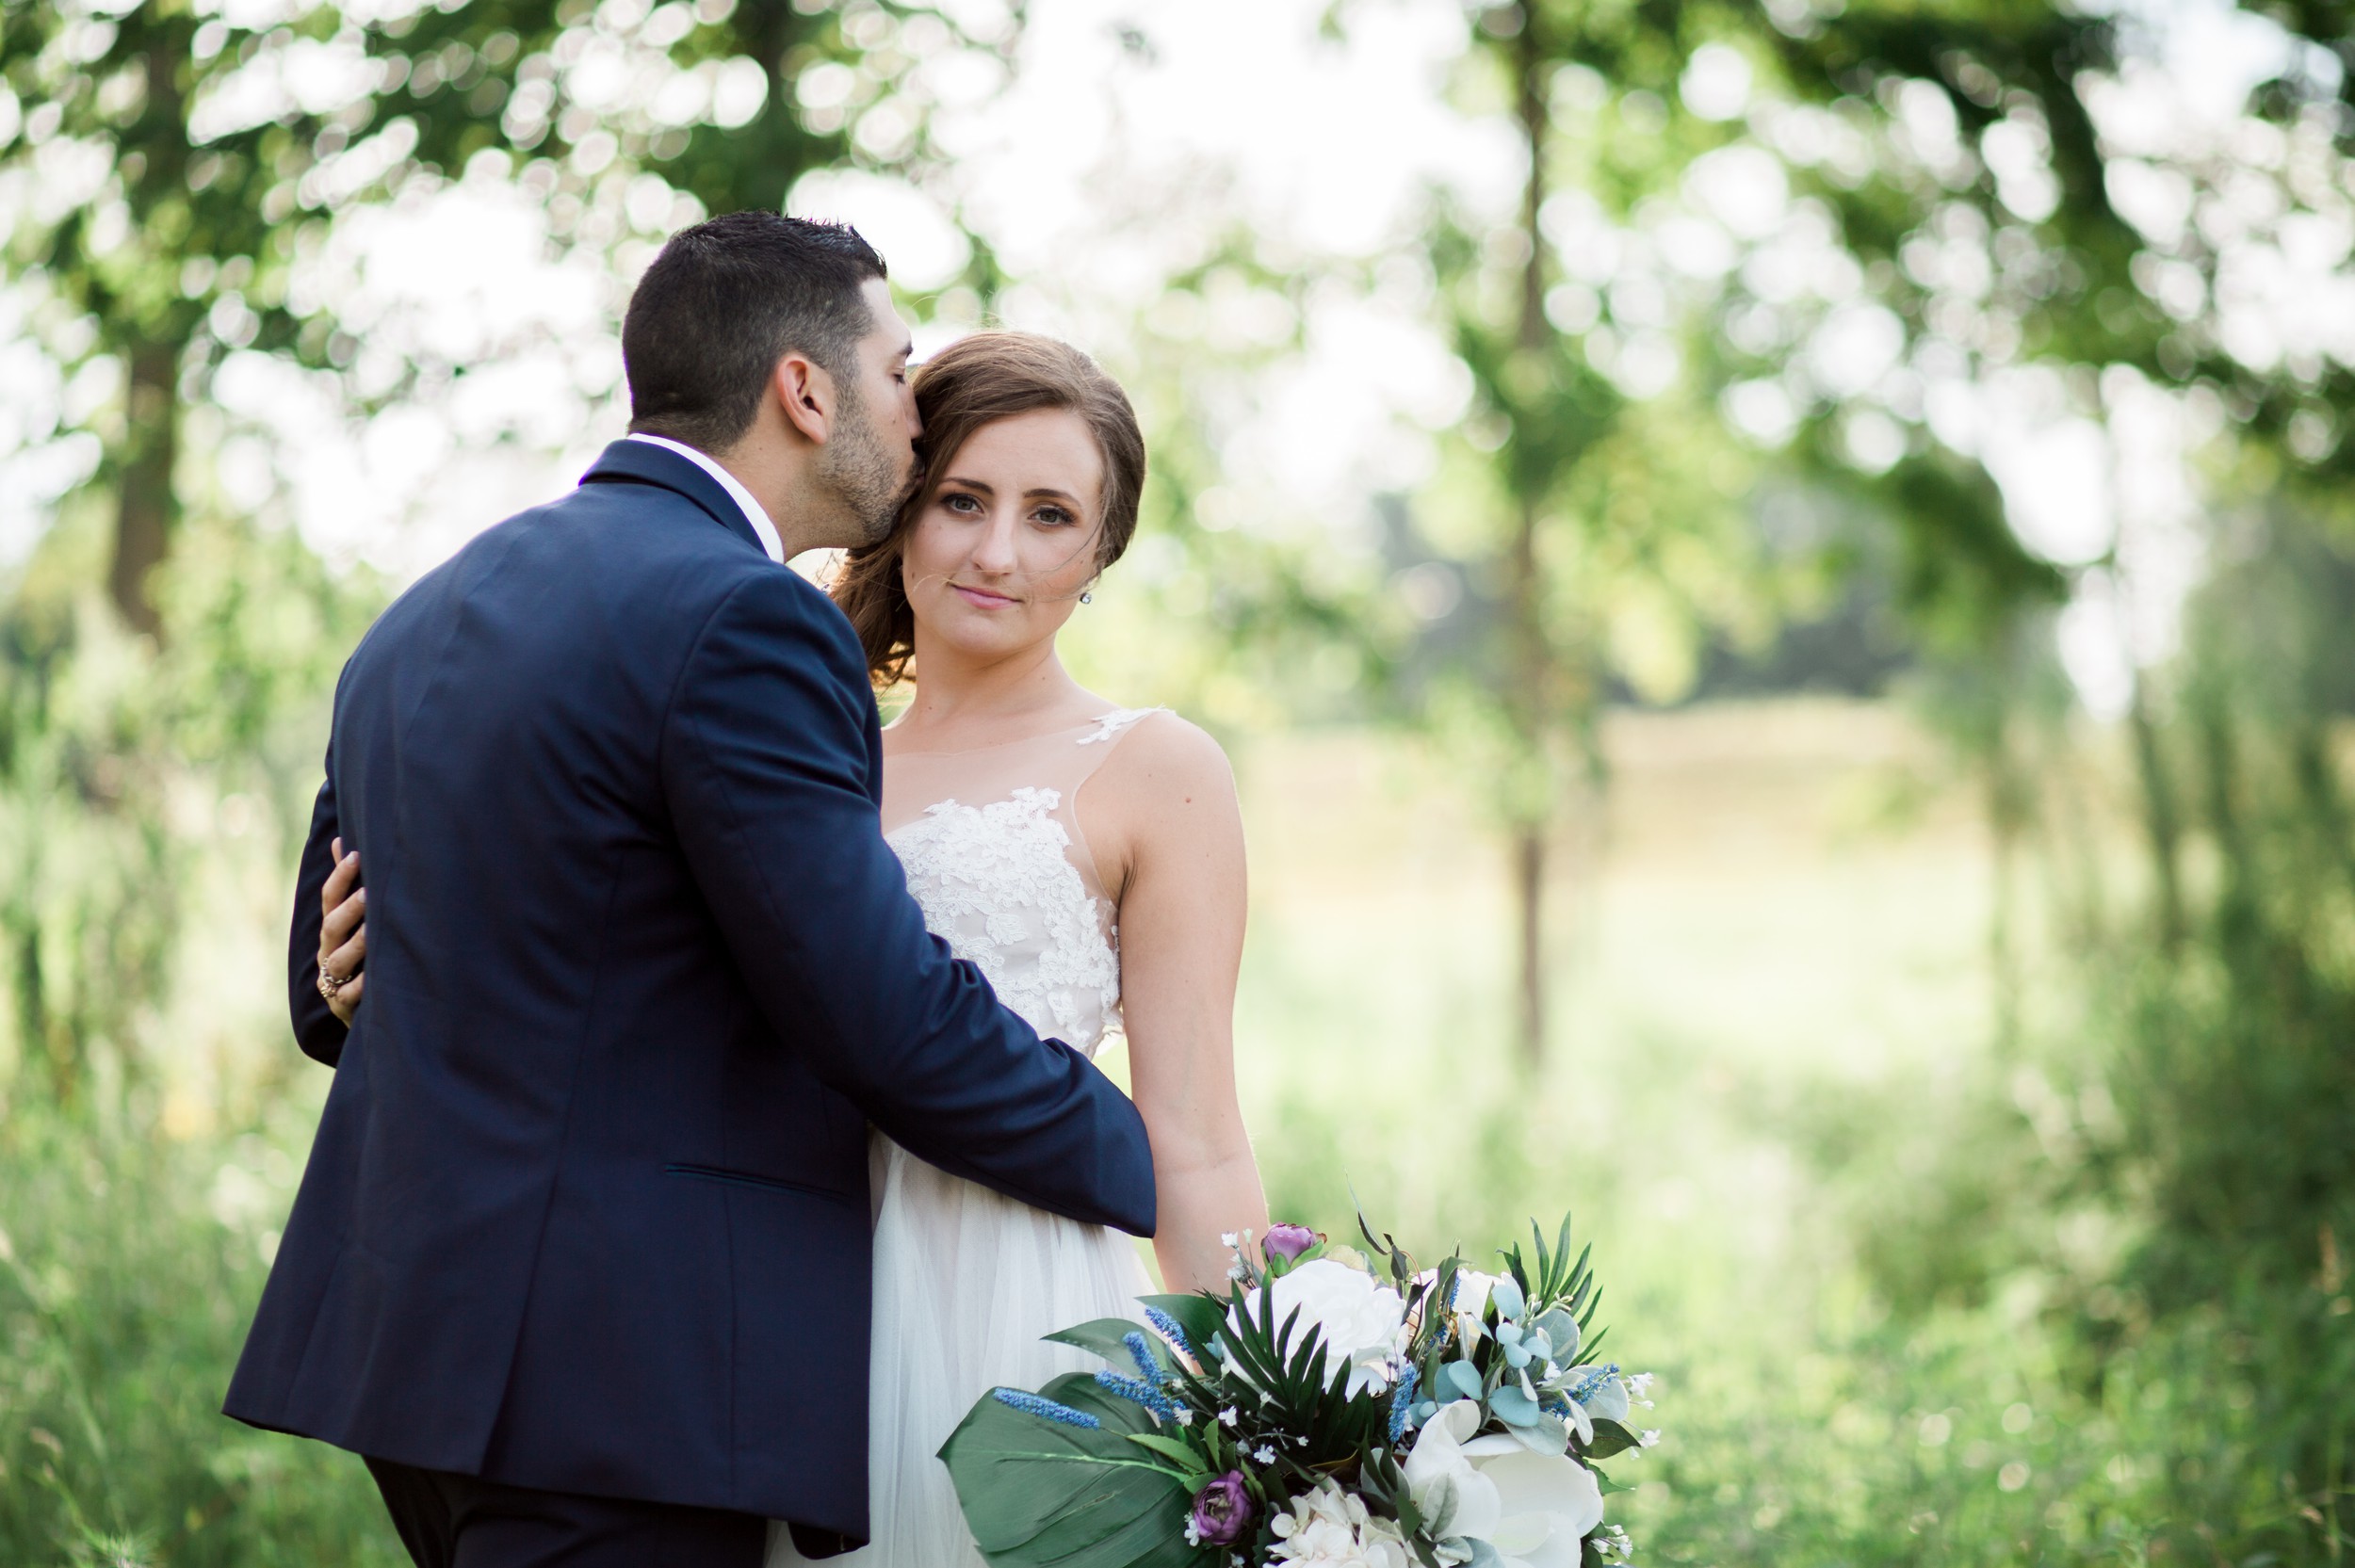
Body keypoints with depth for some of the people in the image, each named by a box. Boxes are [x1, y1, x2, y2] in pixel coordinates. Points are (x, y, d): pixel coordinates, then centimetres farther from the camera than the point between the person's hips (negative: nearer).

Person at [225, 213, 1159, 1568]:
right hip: (621, 1381, -9)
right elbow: (886, 1015, -15)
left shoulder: (422, 618, 14)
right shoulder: (742, 618, -13)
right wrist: (1155, 1167, -1)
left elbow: (334, 997, 19)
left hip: (407, 1327, 9)